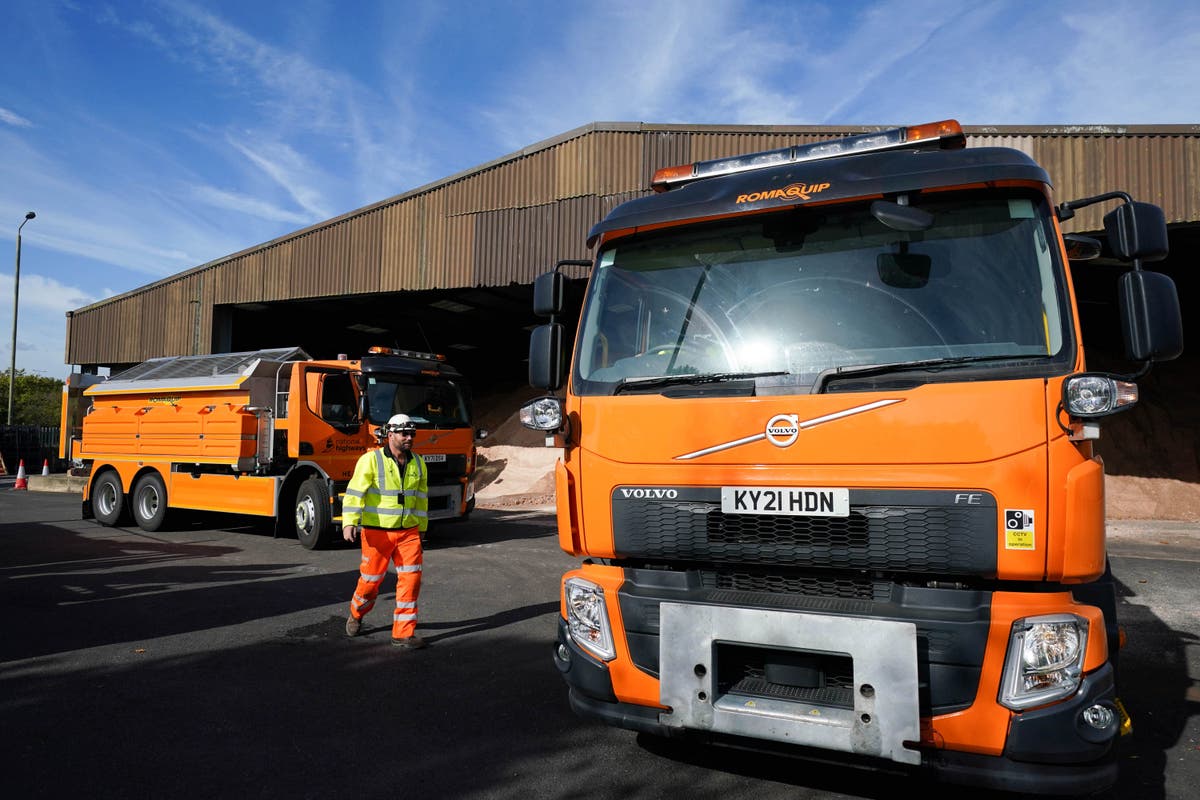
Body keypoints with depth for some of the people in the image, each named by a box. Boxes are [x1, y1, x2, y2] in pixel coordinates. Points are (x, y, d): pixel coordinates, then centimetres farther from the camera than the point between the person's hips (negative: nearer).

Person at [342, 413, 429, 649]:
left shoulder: (418, 463, 6)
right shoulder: (371, 460, -10)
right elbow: (355, 492, -16)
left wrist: (420, 527, 21)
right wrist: (350, 522, -27)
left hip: (408, 532, 4)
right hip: (377, 532, -4)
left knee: (411, 578, -4)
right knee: (371, 580, 8)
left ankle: (403, 633, 5)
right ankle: (356, 614, 39)